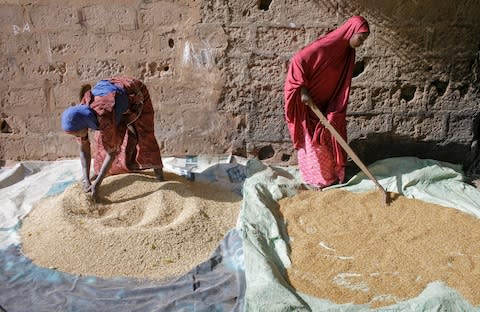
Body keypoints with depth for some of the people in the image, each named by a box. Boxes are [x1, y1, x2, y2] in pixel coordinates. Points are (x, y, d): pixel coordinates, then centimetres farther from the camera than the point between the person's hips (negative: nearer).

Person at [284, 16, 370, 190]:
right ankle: (313, 178, 14)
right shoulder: (324, 46, -24)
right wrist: (303, 90, -23)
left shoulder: (348, 53, 0)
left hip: (325, 103, 7)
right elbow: (297, 61, -23)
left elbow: (343, 85, -1)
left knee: (329, 135, 10)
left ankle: (332, 173, 23)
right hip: (307, 101, -7)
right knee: (311, 139, 1)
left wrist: (335, 113, -7)